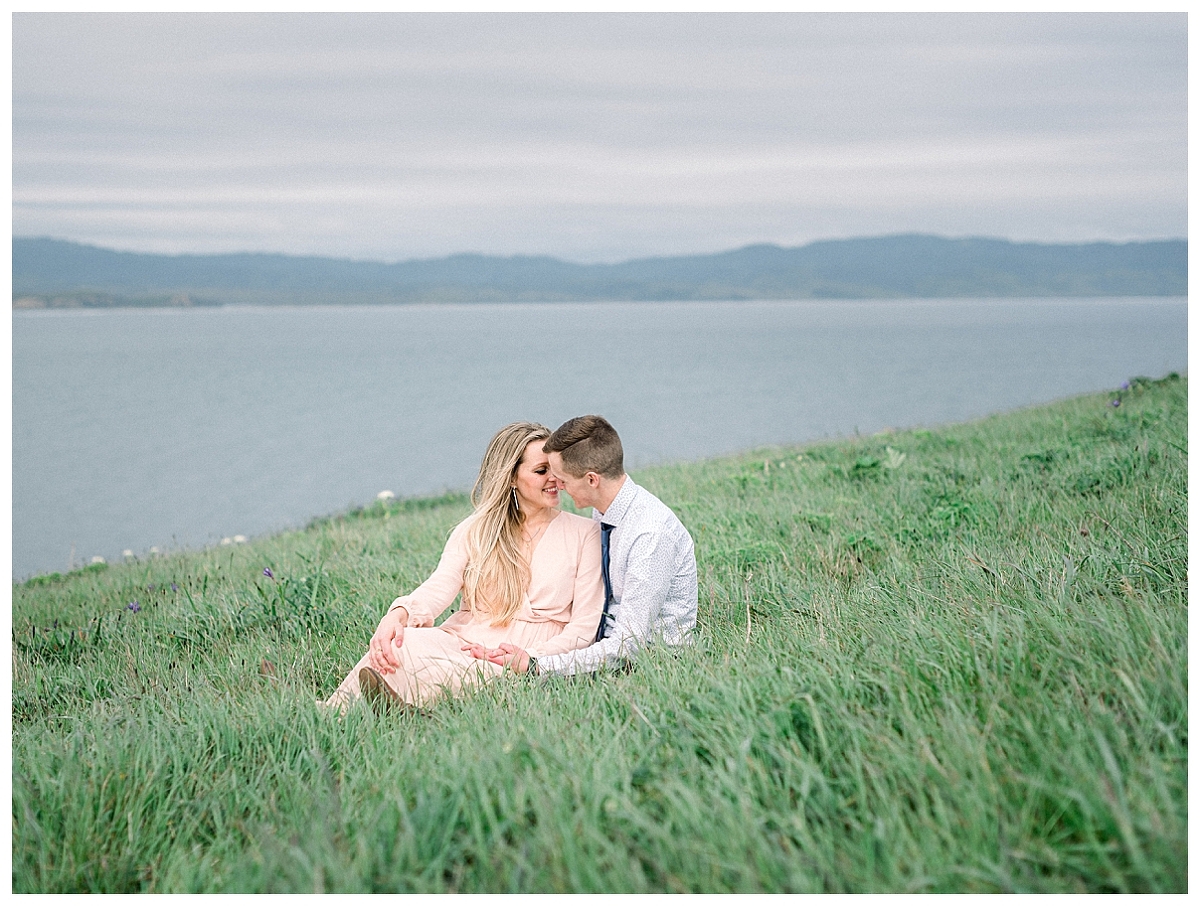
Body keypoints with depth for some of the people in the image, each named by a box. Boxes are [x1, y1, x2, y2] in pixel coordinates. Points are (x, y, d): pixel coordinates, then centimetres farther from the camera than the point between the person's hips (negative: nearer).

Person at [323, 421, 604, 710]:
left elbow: (584, 626, 2)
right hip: (459, 642, 3)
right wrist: (399, 613, -29)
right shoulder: (475, 530, 12)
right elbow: (440, 585, -5)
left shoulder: (584, 534, 7)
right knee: (393, 645, -32)